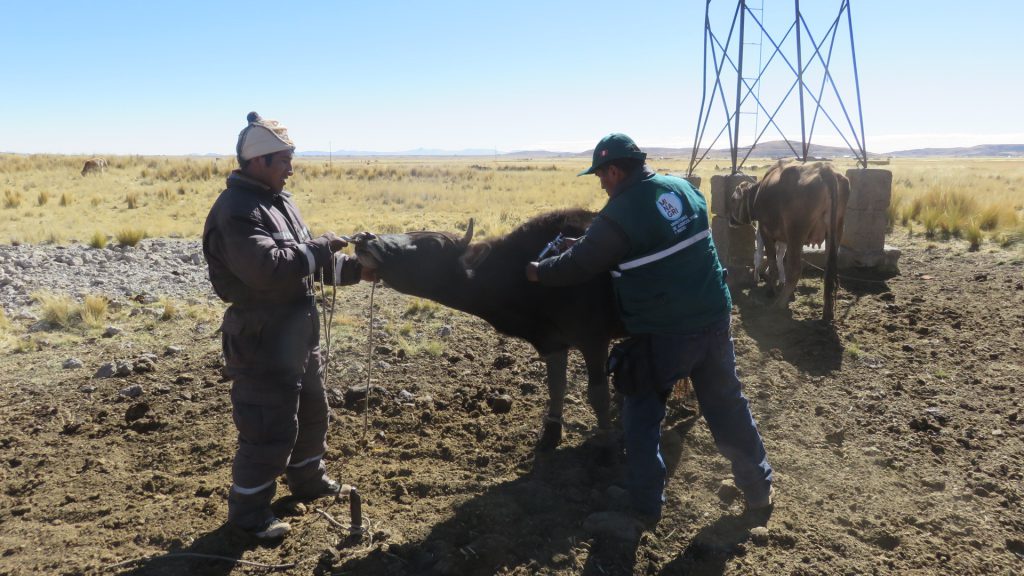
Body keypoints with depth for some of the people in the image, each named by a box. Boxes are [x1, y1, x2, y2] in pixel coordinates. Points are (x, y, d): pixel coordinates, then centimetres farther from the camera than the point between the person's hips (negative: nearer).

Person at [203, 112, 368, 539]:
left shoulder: (278, 200, 10)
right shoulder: (235, 211, -22)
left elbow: (307, 259, 15)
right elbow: (268, 267, -35)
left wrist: (354, 268, 3)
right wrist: (319, 248, -24)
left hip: (298, 334, 10)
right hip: (262, 340, -10)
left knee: (310, 411, 24)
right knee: (270, 428, -1)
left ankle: (308, 480, 45)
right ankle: (248, 512, 17)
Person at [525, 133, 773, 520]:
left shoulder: (619, 215, -16)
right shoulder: (683, 188, 4)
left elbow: (579, 265, -5)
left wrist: (539, 272, 14)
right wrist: (589, 240, 27)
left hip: (662, 333, -6)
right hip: (713, 318, 6)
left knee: (641, 414, 13)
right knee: (728, 406, 20)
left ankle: (646, 503, 20)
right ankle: (759, 487, 32)